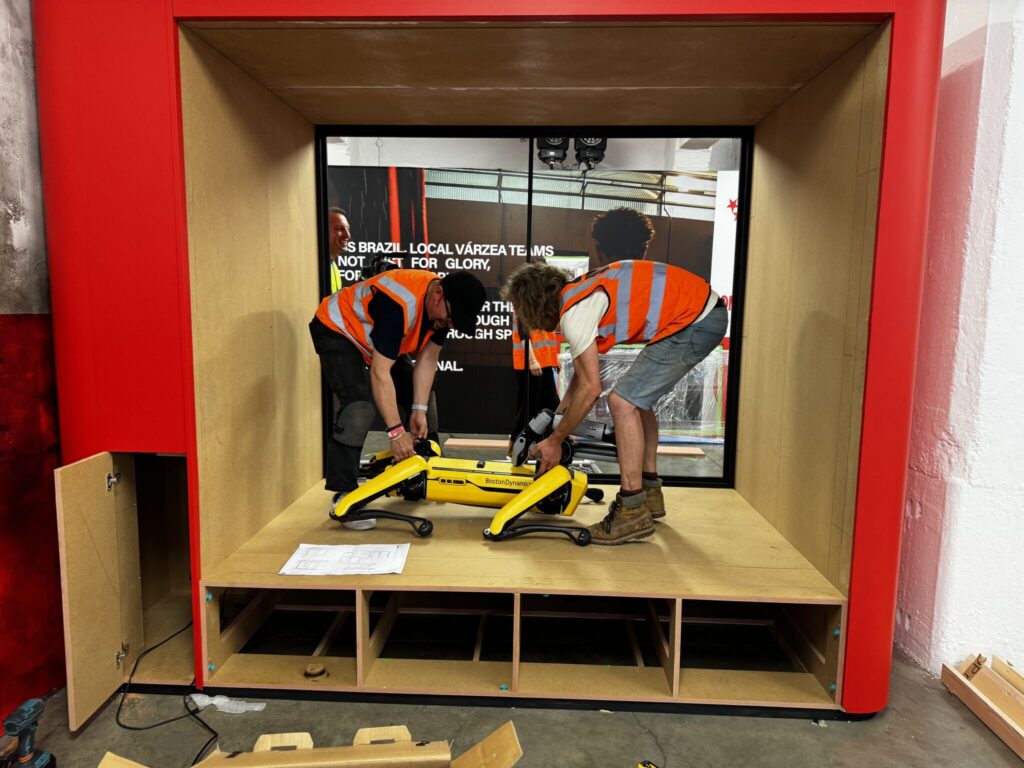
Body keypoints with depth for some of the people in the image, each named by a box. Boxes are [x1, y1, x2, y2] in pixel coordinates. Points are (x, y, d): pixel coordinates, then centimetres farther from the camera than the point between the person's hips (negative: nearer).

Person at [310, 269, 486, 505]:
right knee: (360, 405, -27)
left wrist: (419, 410, -14)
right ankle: (344, 494, -18)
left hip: (373, 337, 9)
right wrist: (396, 431, -35)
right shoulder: (400, 304, -40)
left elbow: (427, 358, -9)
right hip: (337, 330, -8)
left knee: (415, 395, 7)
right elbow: (379, 372, -38)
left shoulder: (445, 305, -15)